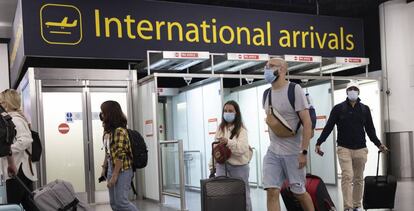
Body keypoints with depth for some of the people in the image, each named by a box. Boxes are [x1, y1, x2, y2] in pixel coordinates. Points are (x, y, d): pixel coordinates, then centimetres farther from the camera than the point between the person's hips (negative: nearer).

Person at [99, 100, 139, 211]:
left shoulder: (119, 131, -17)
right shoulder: (107, 131, 9)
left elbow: (120, 155, -20)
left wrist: (114, 175, -20)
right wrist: (104, 168, 13)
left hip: (122, 170, -9)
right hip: (111, 168, 9)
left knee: (121, 202, -7)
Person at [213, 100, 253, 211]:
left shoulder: (241, 130, -6)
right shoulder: (220, 128, 9)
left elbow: (242, 148, -21)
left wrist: (228, 142, -34)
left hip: (238, 166, -4)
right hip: (222, 164, 4)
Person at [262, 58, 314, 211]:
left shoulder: (294, 90, -11)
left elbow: (307, 122, -14)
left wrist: (304, 151, -19)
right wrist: (273, 144, 15)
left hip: (293, 152, -5)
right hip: (272, 152, 5)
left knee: (299, 192, 7)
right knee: (272, 191, -4)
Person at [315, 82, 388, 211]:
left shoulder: (365, 109, 9)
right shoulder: (338, 108, 0)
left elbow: (370, 129, 14)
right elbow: (328, 127, -2)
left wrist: (378, 144, 6)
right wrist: (319, 142, -10)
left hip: (360, 149, 3)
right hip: (344, 148, -3)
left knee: (358, 179, 9)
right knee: (347, 177, -14)